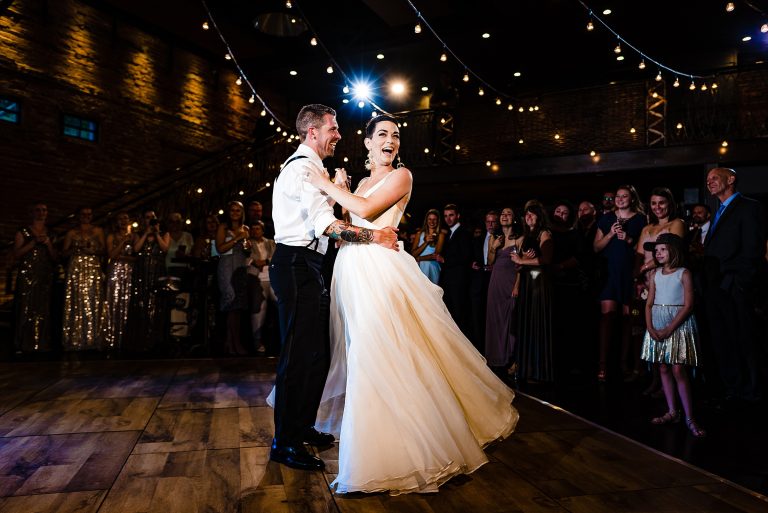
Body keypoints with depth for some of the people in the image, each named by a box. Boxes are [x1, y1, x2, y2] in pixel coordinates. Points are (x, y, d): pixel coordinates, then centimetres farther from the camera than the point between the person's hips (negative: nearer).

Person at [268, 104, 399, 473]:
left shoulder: (305, 166, 23)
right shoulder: (304, 167, -12)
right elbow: (326, 226, -24)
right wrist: (375, 236, -23)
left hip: (305, 266, 11)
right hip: (296, 266, -11)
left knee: (316, 352, 13)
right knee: (300, 352, -7)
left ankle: (302, 426, 26)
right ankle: (285, 442, 5)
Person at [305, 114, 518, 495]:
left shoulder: (401, 175, -3)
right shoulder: (363, 181, 20)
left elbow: (366, 210, -16)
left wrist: (325, 185, -8)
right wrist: (338, 191, 12)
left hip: (381, 270, -8)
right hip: (353, 270, 8)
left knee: (384, 353, -12)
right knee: (361, 350, 15)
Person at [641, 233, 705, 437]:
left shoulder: (684, 274, -5)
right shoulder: (654, 274, 9)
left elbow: (688, 305, -11)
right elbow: (649, 303, 7)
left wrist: (669, 329, -15)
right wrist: (650, 328, -7)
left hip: (678, 324, -5)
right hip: (657, 325, 5)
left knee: (678, 370, -8)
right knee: (663, 369, 7)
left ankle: (689, 418, -2)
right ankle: (672, 412, 16)